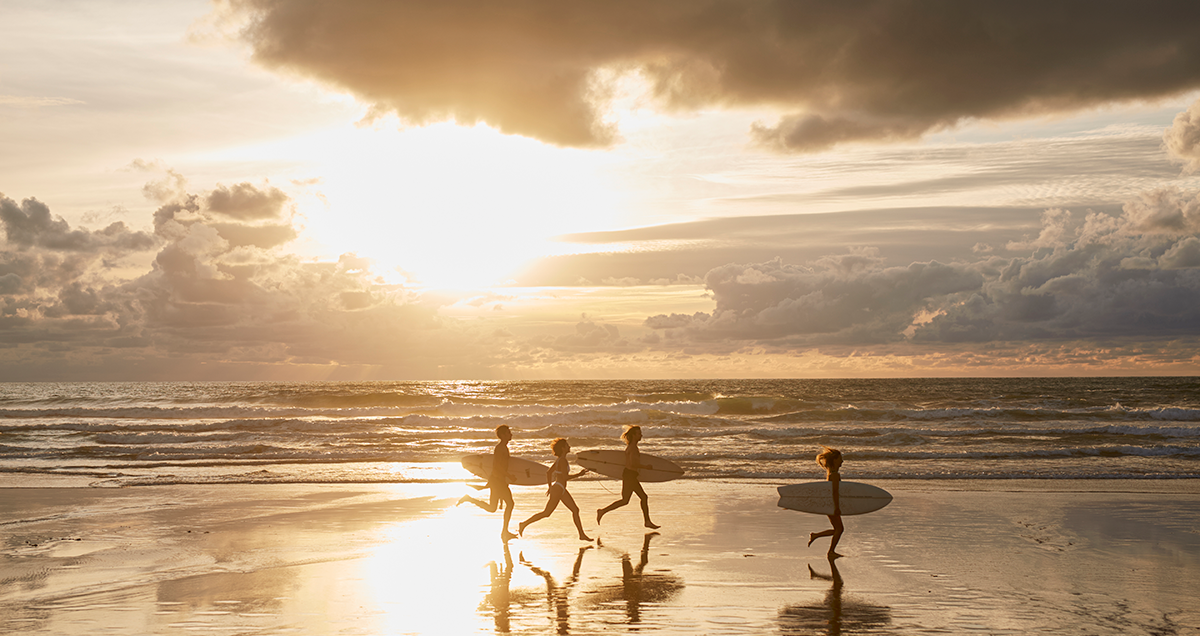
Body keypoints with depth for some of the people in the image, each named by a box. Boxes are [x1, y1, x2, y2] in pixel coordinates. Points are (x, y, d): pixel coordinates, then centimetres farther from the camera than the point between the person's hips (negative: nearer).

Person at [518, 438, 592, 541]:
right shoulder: (563, 461, -18)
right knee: (546, 513, -4)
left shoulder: (559, 460, 11)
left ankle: (582, 535, 11)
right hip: (558, 489, -10)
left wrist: (549, 486, 22)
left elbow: (548, 472, 17)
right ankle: (524, 524, 3)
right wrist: (579, 474, -13)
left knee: (575, 510, 8)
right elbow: (565, 477, -23)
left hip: (561, 490, 10)